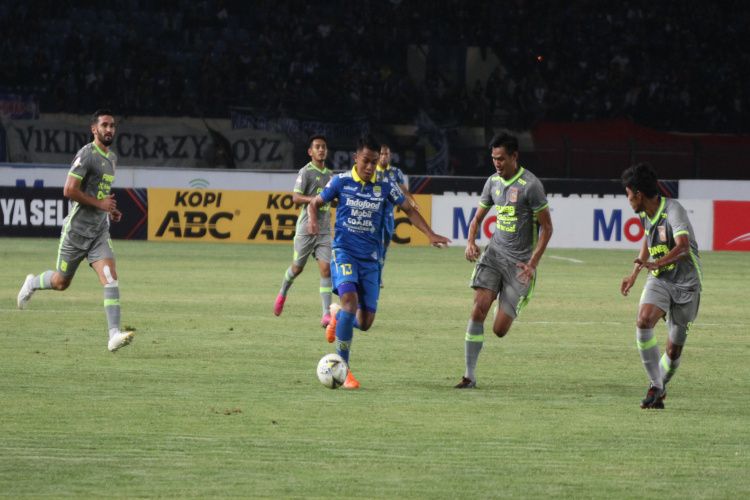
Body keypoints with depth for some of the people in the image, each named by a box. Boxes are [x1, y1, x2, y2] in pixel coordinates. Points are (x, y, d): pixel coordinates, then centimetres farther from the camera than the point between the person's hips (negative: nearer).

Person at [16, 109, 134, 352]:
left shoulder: (112, 158, 12)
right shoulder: (87, 155, -15)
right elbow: (69, 190, -22)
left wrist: (111, 209, 11)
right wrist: (100, 204, -19)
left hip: (100, 232, 6)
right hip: (77, 230, -6)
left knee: (110, 278, -14)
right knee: (61, 282, 10)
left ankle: (114, 335, -21)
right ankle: (32, 284, 43)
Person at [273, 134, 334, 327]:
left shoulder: (329, 174, 15)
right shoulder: (306, 172, -6)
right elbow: (296, 197, -16)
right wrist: (315, 200, -28)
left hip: (324, 229, 4)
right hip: (306, 227, -4)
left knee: (326, 268, -9)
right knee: (297, 267, 7)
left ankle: (326, 314, -13)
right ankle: (282, 293, 38)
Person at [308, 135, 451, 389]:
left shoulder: (385, 187, 3)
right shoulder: (341, 182, -2)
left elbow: (409, 210, 12)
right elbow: (315, 203, 9)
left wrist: (430, 234, 0)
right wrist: (313, 220, -14)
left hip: (370, 258, 3)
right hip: (344, 251, -3)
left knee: (365, 322, 0)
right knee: (350, 298, -28)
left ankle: (338, 315, 39)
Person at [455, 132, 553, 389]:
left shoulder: (530, 185, -13)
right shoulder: (493, 182, 6)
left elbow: (547, 227, -9)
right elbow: (478, 217, 18)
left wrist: (533, 263, -15)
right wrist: (470, 242, -3)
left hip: (520, 261, -5)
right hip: (495, 252, 5)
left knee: (500, 330, -5)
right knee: (478, 309, -15)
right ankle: (469, 375, -8)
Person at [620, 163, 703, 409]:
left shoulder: (673, 210, -21)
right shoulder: (645, 213, 5)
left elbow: (683, 245, -37)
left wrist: (656, 264, -52)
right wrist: (634, 274, 29)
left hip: (685, 283, -5)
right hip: (658, 280, 5)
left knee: (674, 349, 1)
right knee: (643, 322, -24)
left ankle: (660, 385, 29)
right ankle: (656, 387, -19)